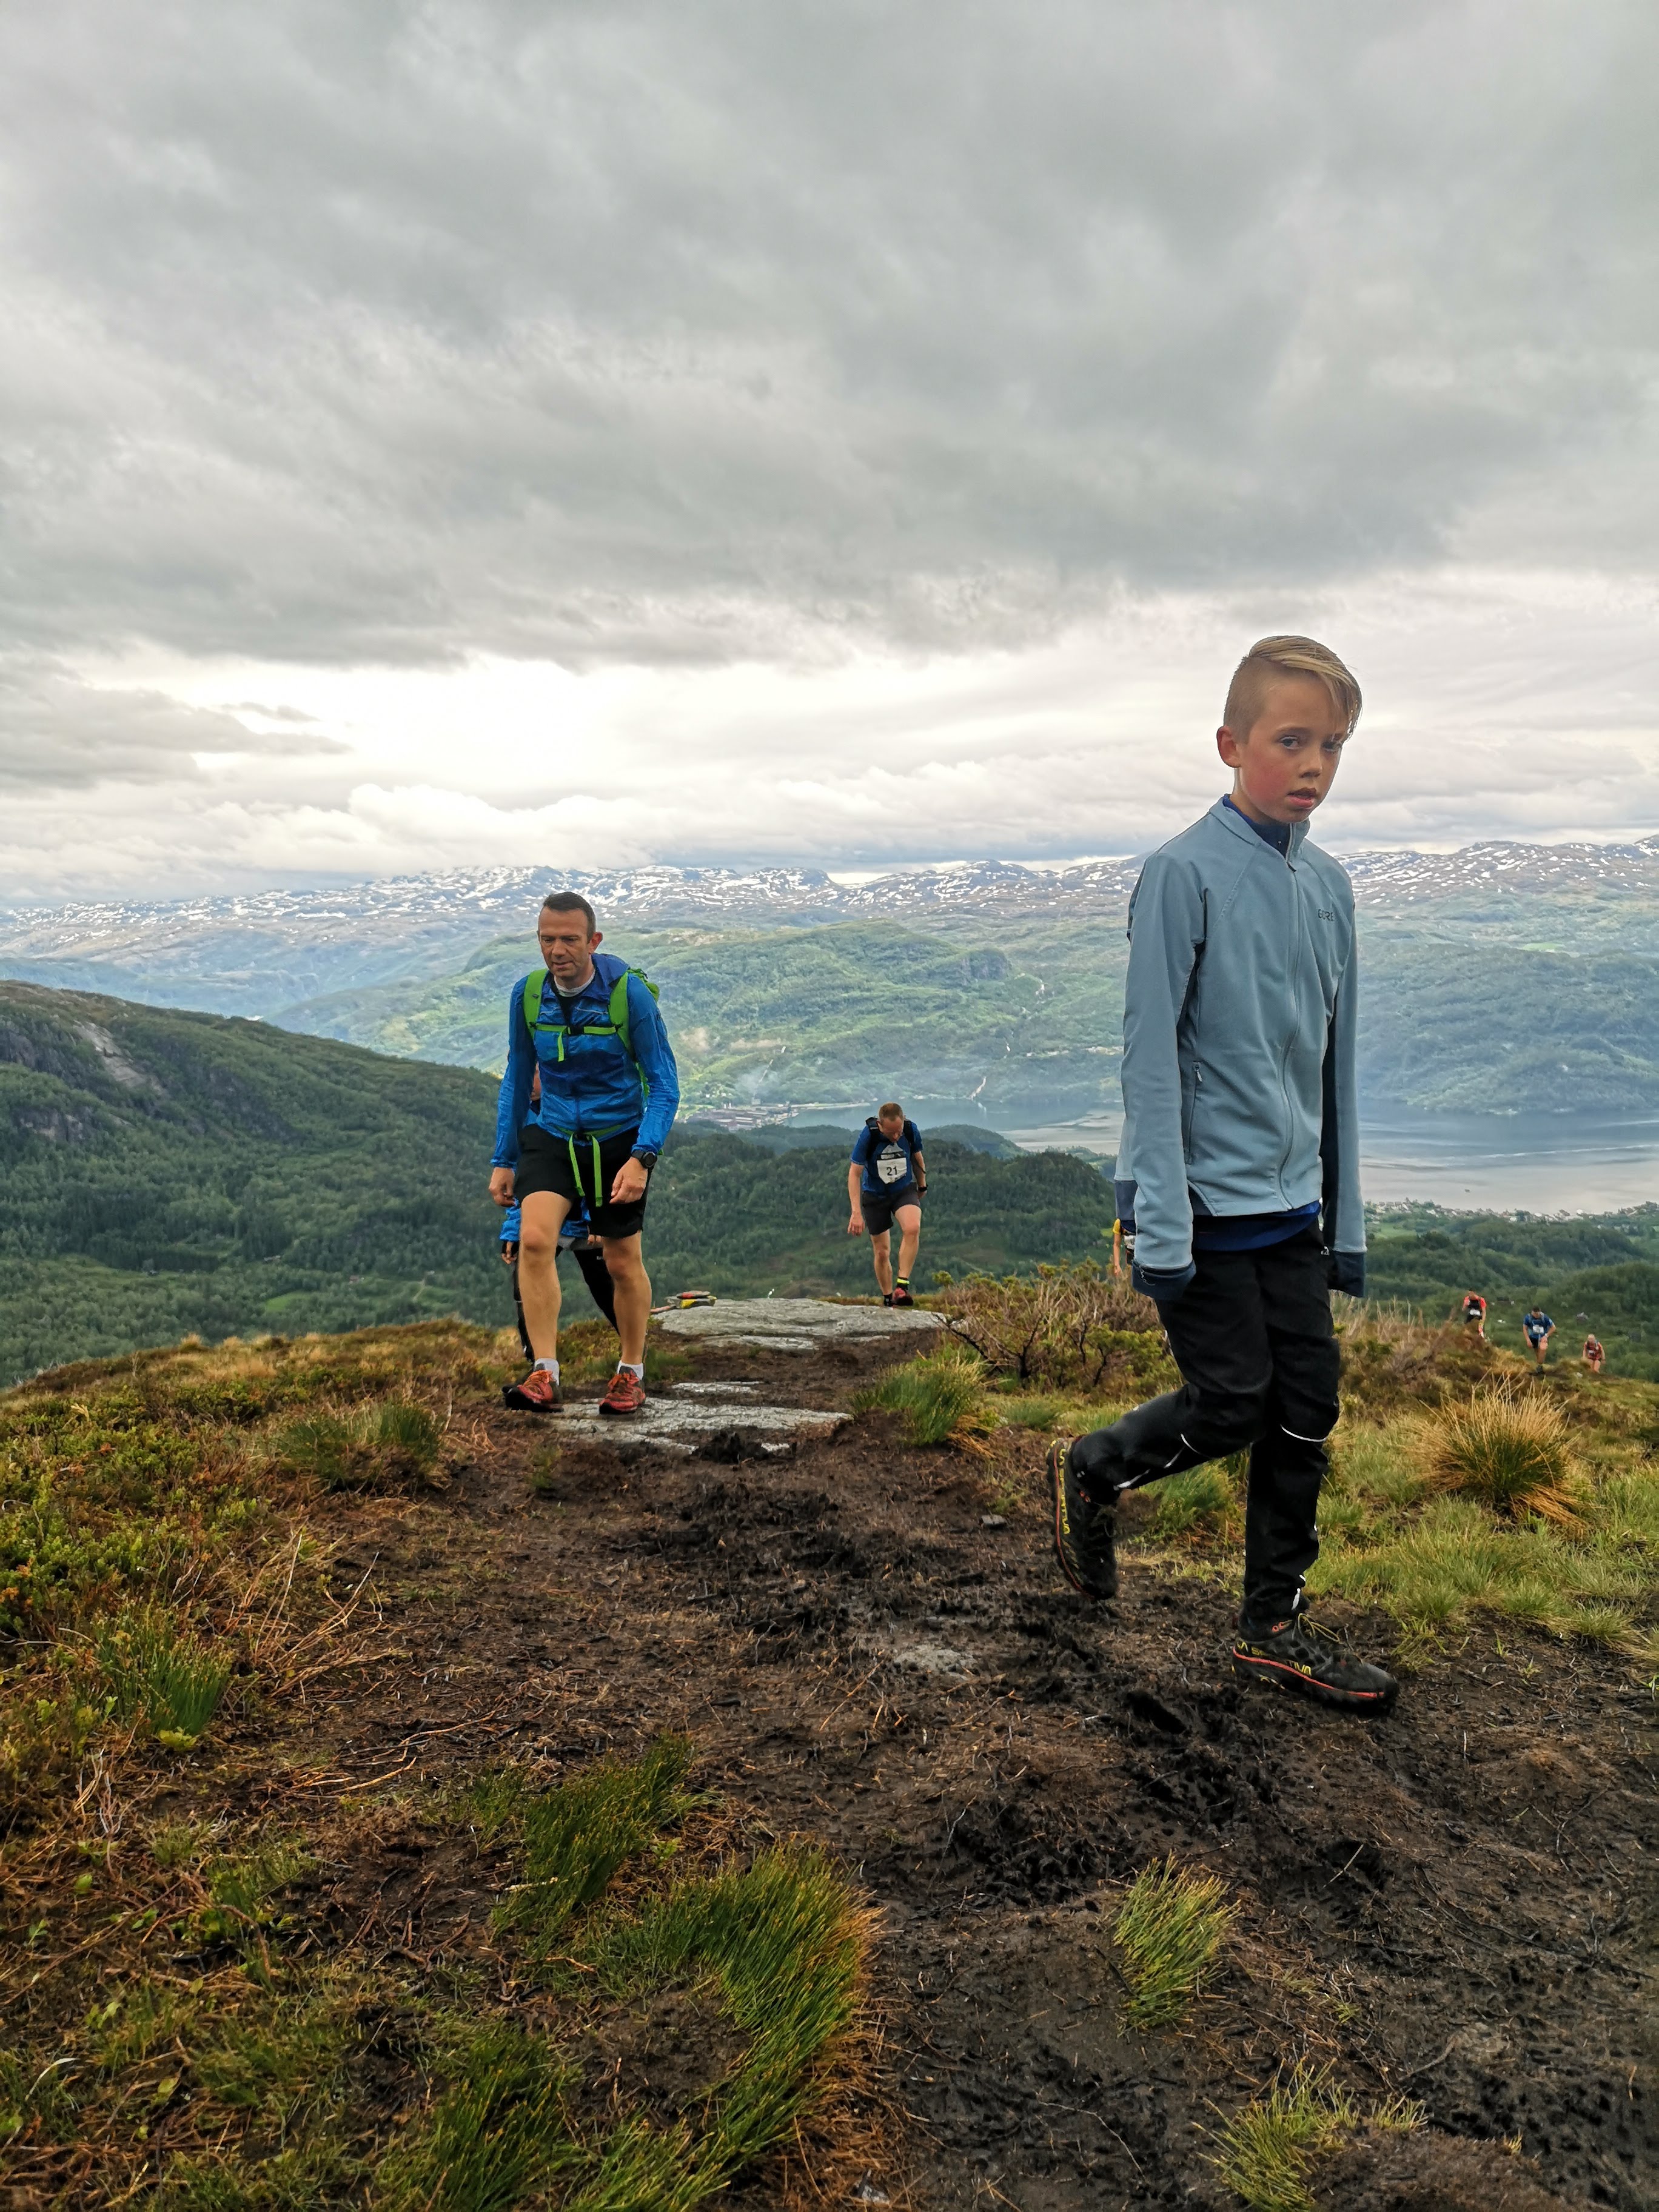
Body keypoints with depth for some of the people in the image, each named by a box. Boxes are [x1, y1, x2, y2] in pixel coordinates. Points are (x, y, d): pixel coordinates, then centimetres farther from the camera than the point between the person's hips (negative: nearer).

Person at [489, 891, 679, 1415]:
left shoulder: (629, 992, -16)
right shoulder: (527, 994, -5)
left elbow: (664, 1084, -13)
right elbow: (517, 1078, 9)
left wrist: (641, 1158, -25)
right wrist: (504, 1160, 7)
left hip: (617, 1140, -2)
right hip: (551, 1136, 2)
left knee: (622, 1264, 6)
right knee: (534, 1239, -21)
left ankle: (631, 1374, 27)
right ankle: (544, 1377, -17)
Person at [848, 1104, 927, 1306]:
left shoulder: (911, 1131, -16)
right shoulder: (868, 1136, -24)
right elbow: (855, 1173, -20)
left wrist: (922, 1185, 21)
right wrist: (856, 1212, -27)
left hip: (905, 1190, 1)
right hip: (874, 1195, -1)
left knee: (913, 1228, -30)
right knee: (882, 1252, 4)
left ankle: (902, 1286, -27)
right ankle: (887, 1300, 23)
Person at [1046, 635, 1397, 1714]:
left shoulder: (1330, 885, 8)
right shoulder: (1186, 872, -11)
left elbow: (1337, 1061, 13)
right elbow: (1152, 1053, -14)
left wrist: (1347, 1218, 13)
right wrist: (1162, 1222, -17)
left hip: (1293, 1203, 7)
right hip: (1208, 1200, -6)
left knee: (1309, 1408, 8)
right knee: (1233, 1404, -1)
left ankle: (1275, 1625, 23)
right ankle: (1094, 1469, 28)